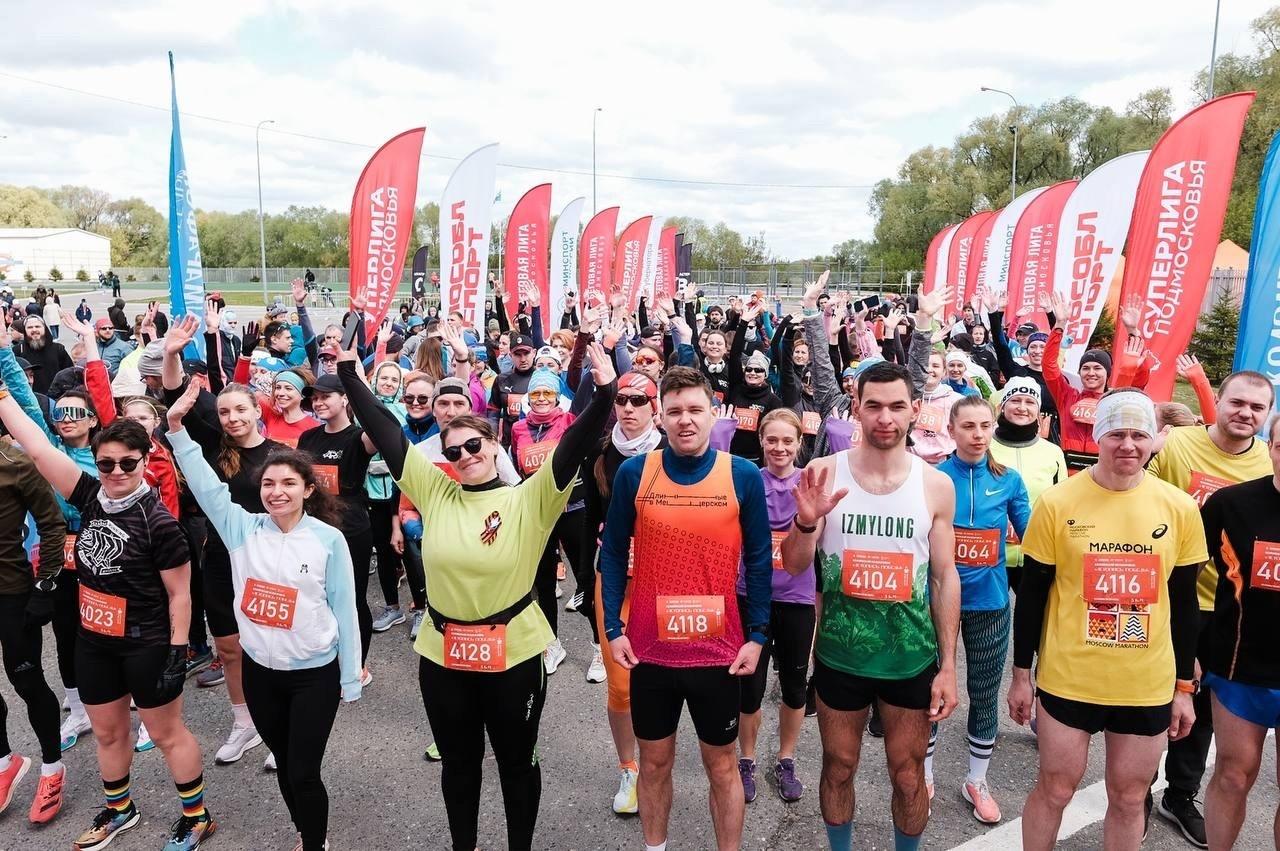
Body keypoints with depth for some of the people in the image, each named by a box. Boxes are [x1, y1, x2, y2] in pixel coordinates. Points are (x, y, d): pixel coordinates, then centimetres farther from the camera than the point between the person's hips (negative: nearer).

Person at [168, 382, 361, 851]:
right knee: (283, 764, 21)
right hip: (260, 670, 4)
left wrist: (350, 679, -5)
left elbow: (343, 609, -8)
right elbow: (204, 483, -10)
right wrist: (177, 427, -22)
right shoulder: (243, 528, -4)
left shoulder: (328, 539, -13)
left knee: (303, 773, 2)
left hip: (314, 673, -4)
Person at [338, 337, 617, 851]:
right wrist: (349, 371, -3)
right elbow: (385, 431, -2)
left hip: (515, 652, -3)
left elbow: (573, 445, -22)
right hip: (443, 653, 3)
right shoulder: (435, 492, -2)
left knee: (517, 761, 17)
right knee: (458, 762, 21)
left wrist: (604, 394, -36)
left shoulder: (529, 499, -11)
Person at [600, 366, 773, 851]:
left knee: (722, 765, 15)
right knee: (654, 761, 18)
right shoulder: (633, 473, -5)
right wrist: (614, 628, -3)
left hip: (719, 650, -1)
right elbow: (613, 553, 1)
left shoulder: (743, 476, -6)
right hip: (649, 648, 1)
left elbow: (759, 561, 0)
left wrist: (757, 636, -3)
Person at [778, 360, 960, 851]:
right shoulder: (824, 474, -8)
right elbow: (793, 565, -6)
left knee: (908, 774, 15)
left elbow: (945, 578, 1)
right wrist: (807, 520, -27)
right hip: (839, 654, 0)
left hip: (911, 658, 1)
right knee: (838, 768, 16)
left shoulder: (935, 485, -4)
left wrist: (948, 666, 0)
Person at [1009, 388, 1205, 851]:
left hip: (1148, 685, 2)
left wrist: (1184, 686, 8)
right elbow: (1031, 595, -3)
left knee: (1129, 797, 16)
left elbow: (1184, 603, 6)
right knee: (1055, 789, 11)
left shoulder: (1180, 508, -3)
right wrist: (1021, 674, -1)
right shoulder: (1057, 503, -10)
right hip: (1068, 678, -2)